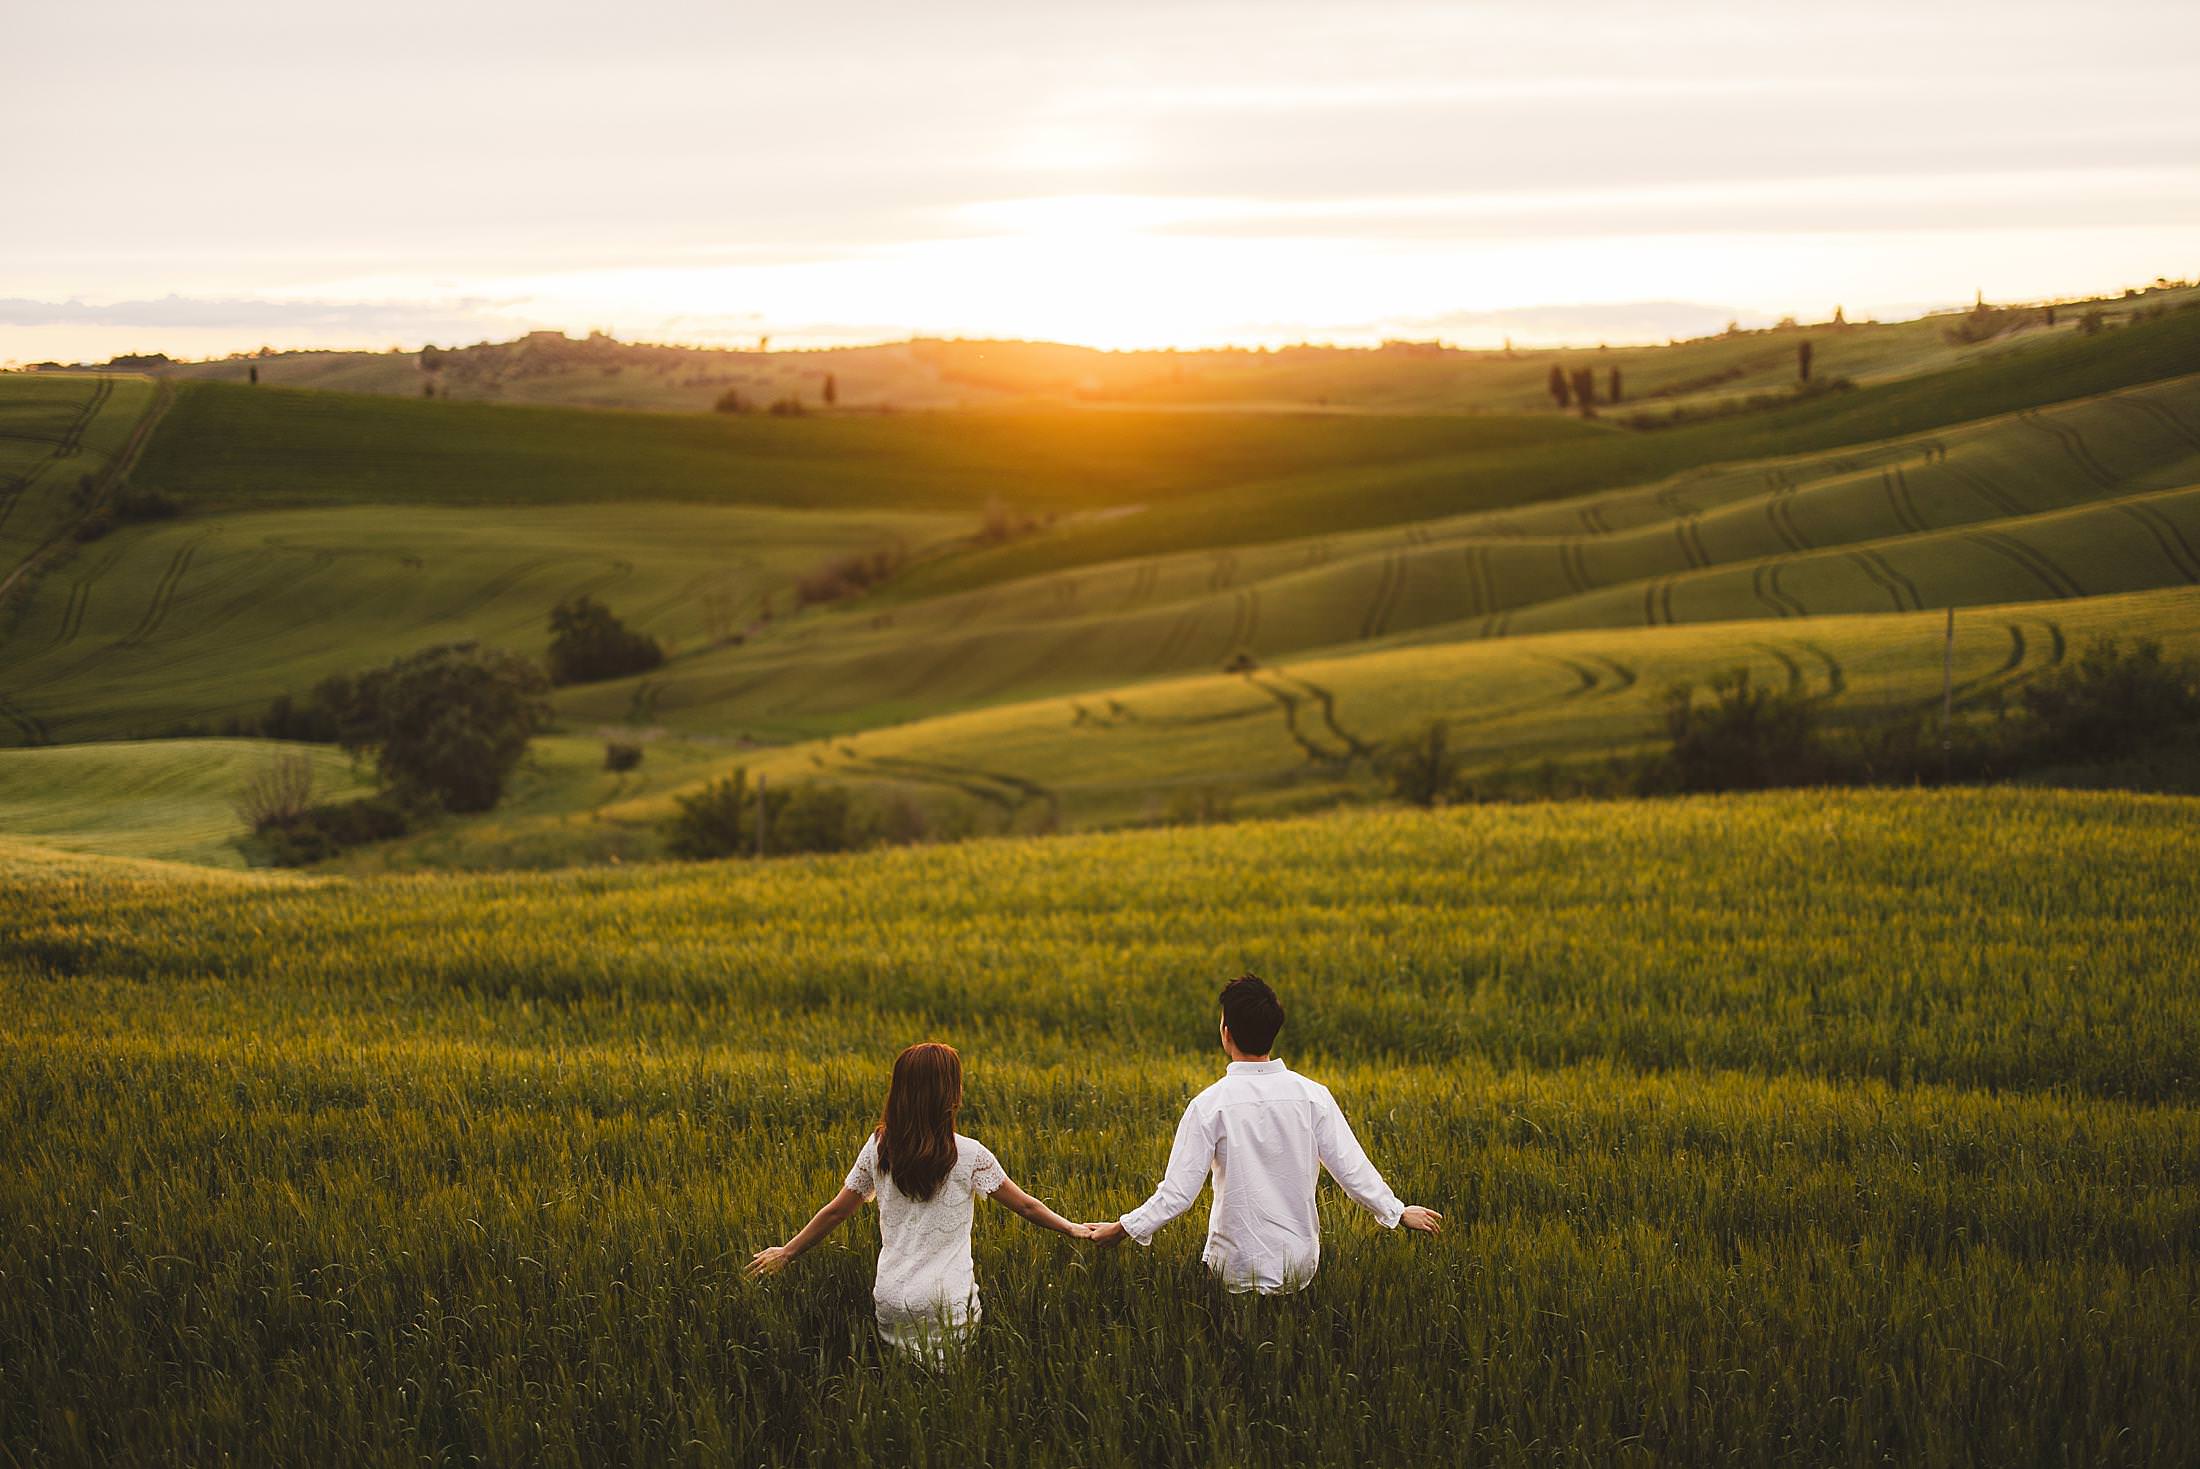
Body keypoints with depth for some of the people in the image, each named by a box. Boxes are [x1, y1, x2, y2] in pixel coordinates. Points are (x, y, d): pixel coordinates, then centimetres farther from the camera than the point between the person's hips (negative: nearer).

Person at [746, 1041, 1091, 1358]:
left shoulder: (879, 1148, 3)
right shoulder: (969, 1155, -6)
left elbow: (835, 1212, 10)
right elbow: (1025, 1204, 5)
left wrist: (786, 1252, 24)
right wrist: (1071, 1229, 22)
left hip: (890, 1302, 4)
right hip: (946, 1303, -3)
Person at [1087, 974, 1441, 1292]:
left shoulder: (1210, 1105, -12)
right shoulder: (1313, 1097, -5)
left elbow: (1177, 1194, -11)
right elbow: (1353, 1170, -1)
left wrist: (1122, 1228, 3)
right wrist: (1397, 1212, 16)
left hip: (1237, 1268, -3)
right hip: (1301, 1266, 3)